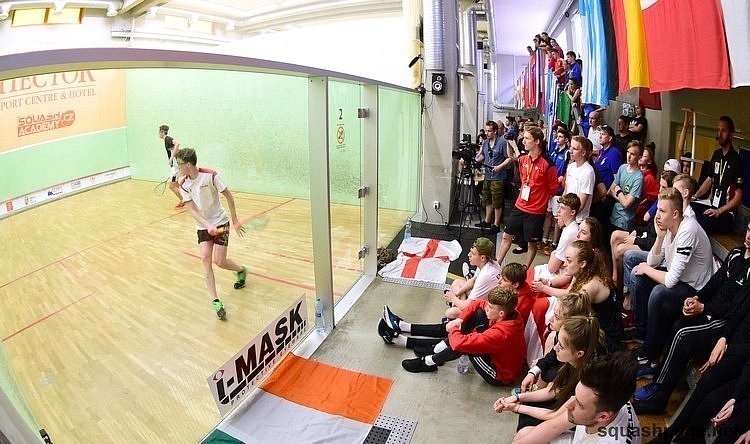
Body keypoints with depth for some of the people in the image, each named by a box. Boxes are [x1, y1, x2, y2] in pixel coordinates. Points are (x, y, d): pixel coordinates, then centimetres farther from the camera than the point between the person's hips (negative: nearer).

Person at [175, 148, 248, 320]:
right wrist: (208, 226, -25)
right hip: (203, 226, 4)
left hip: (220, 223, -4)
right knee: (205, 258, -14)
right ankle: (215, 301, -12)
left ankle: (241, 270, 28)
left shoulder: (210, 175, -17)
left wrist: (235, 220, -5)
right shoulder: (183, 185, -3)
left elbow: (229, 196, -9)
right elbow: (192, 210, -9)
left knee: (219, 261, -7)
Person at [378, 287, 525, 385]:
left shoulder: (500, 333, -38)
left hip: (500, 374, -9)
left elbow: (460, 343, -41)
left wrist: (453, 328, -19)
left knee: (463, 342, -29)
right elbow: (478, 304, 5)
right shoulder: (507, 313, -12)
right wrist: (459, 320, -9)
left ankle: (429, 362, 1)